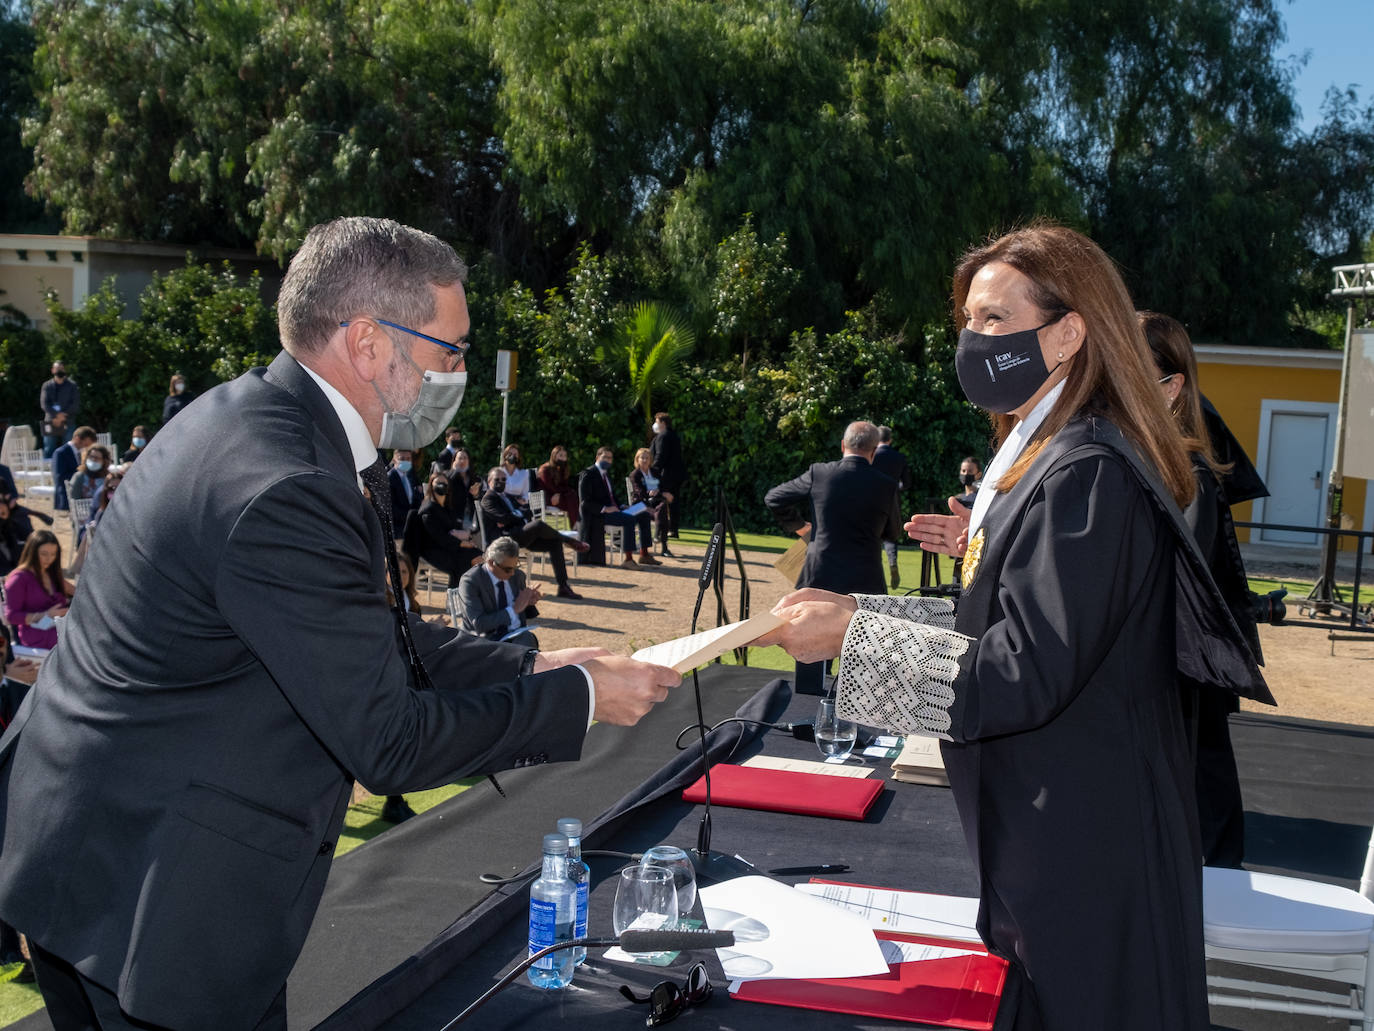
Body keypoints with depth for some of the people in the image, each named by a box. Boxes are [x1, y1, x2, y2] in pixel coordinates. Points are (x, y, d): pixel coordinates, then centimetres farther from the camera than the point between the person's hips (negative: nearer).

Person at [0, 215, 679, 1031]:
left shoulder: (254, 414, 3)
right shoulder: (284, 492, -28)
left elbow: (367, 636, 11)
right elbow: (388, 742, -22)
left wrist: (526, 667, 5)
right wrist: (580, 698, -12)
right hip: (148, 896, -10)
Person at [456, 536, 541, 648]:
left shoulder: (518, 576, 7)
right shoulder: (469, 582, -10)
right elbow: (479, 624, -20)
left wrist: (528, 603, -3)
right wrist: (514, 609, -20)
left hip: (518, 636, 4)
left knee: (527, 639, -31)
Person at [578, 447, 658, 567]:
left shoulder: (606, 474, 20)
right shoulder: (588, 474, -7)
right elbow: (585, 502, -15)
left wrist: (621, 506, 6)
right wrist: (605, 509, -23)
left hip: (611, 509, 9)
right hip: (597, 514, -9)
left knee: (644, 515, -1)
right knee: (630, 519, -30)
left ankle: (644, 554, 0)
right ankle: (628, 558, -31)